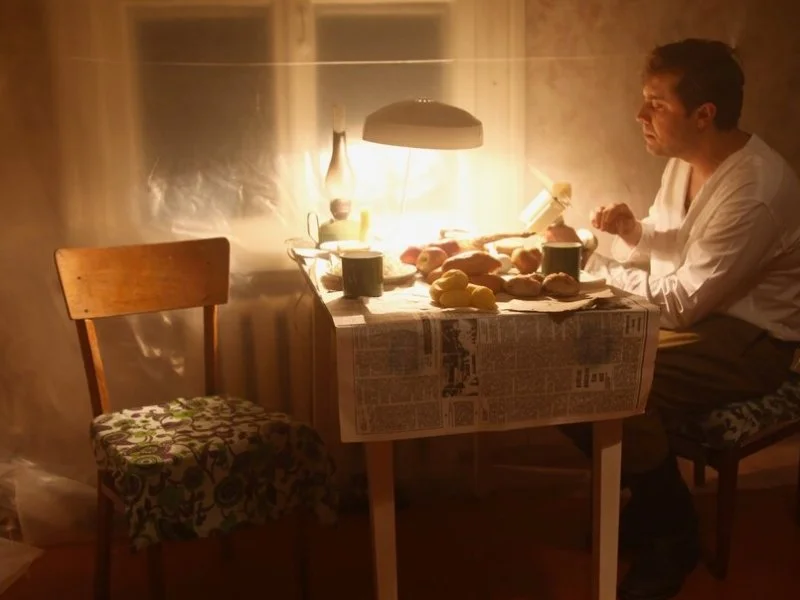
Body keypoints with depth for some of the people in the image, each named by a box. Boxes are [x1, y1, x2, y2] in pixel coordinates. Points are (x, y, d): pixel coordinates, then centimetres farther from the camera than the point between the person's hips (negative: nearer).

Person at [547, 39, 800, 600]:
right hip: (693, 310, 9)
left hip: (748, 340, -9)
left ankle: (670, 533, 0)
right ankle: (649, 504, 11)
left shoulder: (755, 191, -26)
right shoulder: (686, 161, 2)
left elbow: (682, 303, -25)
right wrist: (633, 230, -7)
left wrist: (589, 260, -17)